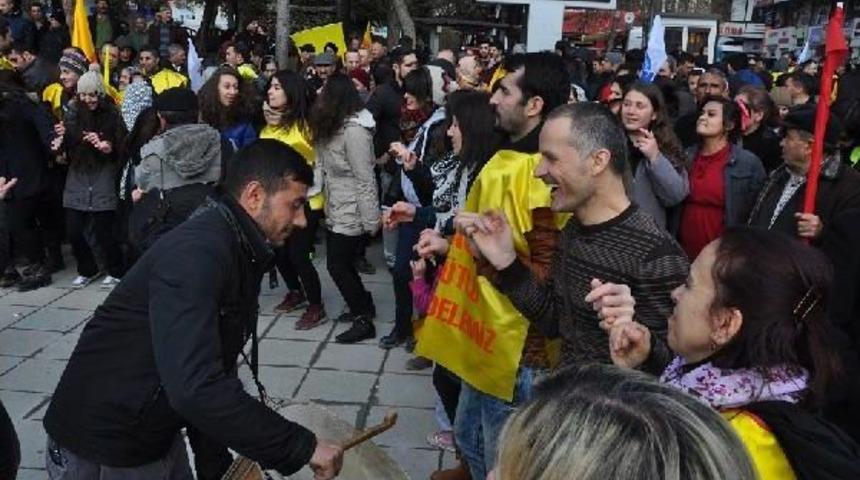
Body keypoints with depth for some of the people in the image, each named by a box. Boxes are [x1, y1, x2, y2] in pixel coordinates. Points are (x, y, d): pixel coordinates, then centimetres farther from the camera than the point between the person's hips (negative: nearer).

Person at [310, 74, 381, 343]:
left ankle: (364, 321, 11)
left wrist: (371, 218, -20)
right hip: (335, 208, 9)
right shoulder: (332, 125, 8)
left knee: (336, 265, -2)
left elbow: (365, 178, -21)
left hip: (350, 211, -9)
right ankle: (364, 305, 36)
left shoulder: (354, 129, -21)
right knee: (341, 262, 17)